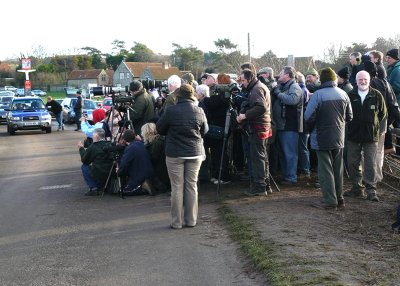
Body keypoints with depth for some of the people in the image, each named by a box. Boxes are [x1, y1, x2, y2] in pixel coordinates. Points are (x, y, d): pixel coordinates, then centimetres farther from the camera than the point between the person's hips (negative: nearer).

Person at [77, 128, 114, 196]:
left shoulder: (93, 147, -10)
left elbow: (84, 161, 5)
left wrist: (81, 148, 21)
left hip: (99, 176, -6)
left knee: (84, 167, 13)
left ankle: (93, 188, 5)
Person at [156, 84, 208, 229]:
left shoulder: (171, 111, -12)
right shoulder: (199, 111, -4)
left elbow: (159, 128, 0)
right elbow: (205, 130, 9)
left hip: (175, 154, -2)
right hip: (195, 153, 2)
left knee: (177, 187, 4)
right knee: (192, 186, 11)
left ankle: (177, 221, 8)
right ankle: (191, 220, 15)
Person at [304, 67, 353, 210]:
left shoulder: (318, 94, -17)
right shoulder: (343, 94, 0)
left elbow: (308, 117, -18)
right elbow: (349, 117, 8)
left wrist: (315, 124, 3)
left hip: (323, 138, -5)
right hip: (339, 139, 5)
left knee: (325, 170, 1)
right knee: (338, 169, 15)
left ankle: (330, 200, 1)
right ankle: (339, 198, 22)